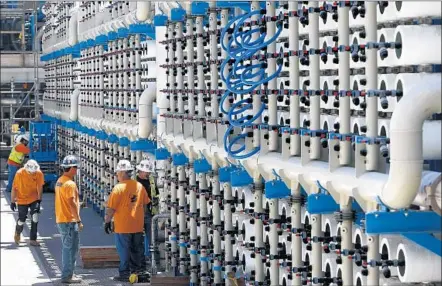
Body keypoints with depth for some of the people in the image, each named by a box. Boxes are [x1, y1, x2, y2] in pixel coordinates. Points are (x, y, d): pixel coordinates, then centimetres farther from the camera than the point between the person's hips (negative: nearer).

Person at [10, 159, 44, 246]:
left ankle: (33, 239, -4)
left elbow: (40, 187, -7)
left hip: (34, 199, 1)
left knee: (35, 218, -14)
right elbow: (14, 188, -12)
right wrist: (13, 202, -7)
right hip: (22, 200, -1)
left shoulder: (39, 174, -17)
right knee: (22, 220, 5)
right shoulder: (19, 173, -21)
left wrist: (39, 200, -13)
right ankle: (17, 233, 38)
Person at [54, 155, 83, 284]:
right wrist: (79, 220, -19)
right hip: (69, 220, -10)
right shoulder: (70, 184, -18)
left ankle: (68, 273, 25)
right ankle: (67, 276, -1)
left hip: (61, 219, 10)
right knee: (71, 248, -4)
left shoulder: (59, 181, 12)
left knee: (67, 248, 18)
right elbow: (72, 203, -23)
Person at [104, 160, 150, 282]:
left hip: (123, 226, -5)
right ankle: (136, 270, 21)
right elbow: (145, 204, 13)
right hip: (138, 225, 6)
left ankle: (124, 274, 4)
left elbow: (111, 208, -14)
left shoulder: (119, 188, -15)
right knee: (136, 250, 14)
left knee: (124, 250, 2)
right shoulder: (140, 186, 4)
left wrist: (107, 221, -3)